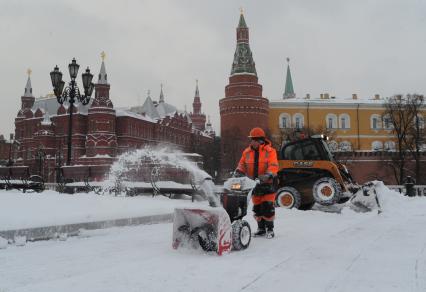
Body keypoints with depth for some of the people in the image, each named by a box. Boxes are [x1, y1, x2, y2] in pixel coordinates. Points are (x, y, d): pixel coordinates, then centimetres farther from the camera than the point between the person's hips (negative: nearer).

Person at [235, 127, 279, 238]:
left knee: (268, 207, -7)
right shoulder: (247, 152, 11)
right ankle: (261, 228, 23)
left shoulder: (270, 151, -3)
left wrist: (269, 174, -29)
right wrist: (238, 171, -4)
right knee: (257, 207, 10)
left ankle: (270, 229, 6)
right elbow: (242, 164, 15)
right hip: (254, 184, 5)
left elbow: (273, 166, -13)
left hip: (267, 184, -5)